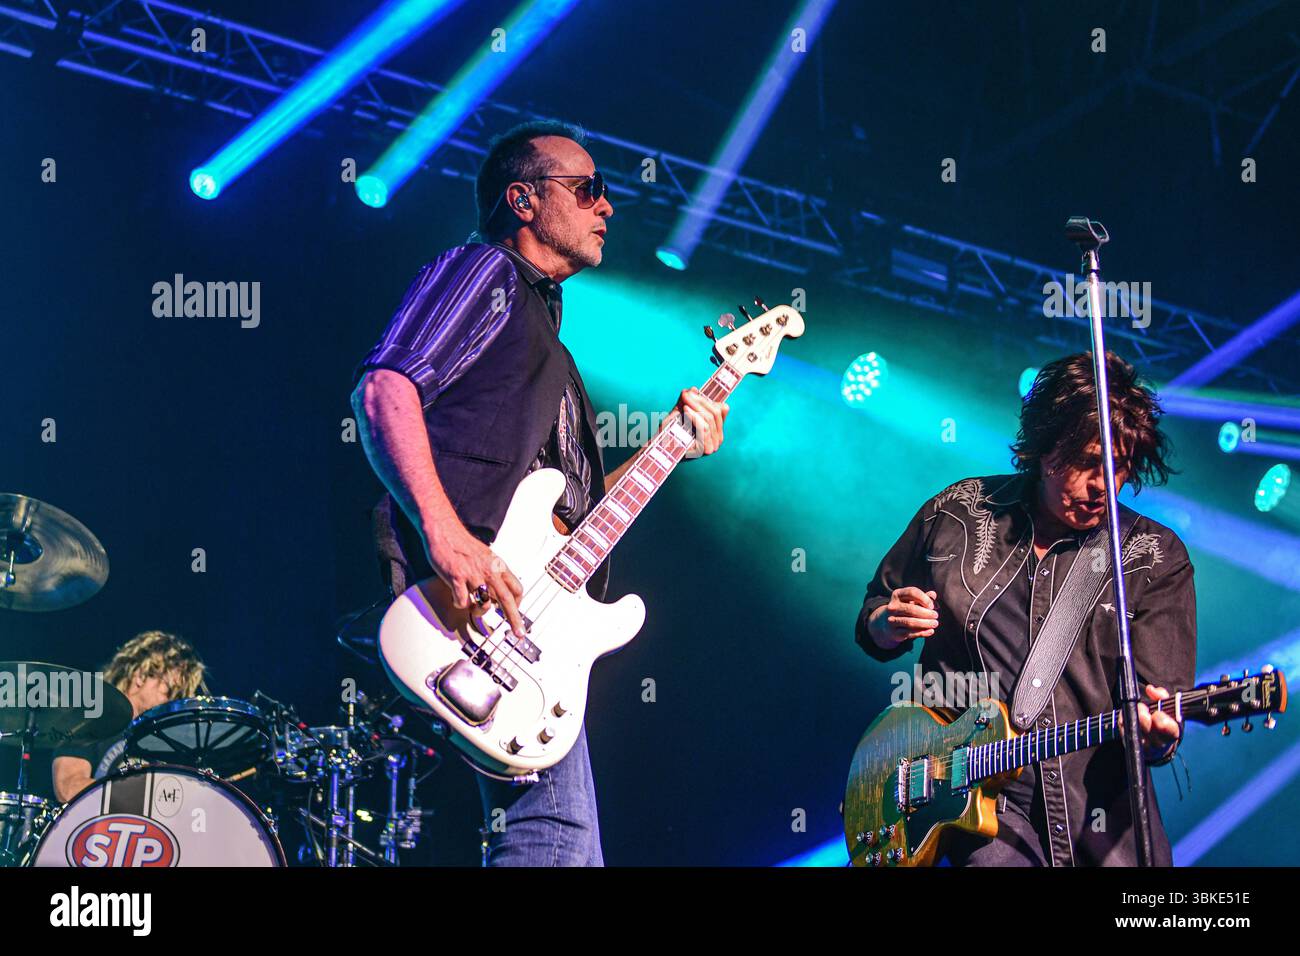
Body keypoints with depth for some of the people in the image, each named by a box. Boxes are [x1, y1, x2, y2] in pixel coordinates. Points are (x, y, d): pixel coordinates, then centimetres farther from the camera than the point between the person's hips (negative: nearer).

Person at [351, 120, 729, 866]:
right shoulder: (485, 273, 4)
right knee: (562, 839, -19)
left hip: (533, 610, 10)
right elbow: (384, 388, -14)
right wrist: (444, 533, -26)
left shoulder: (544, 328, 32)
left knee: (557, 836, 8)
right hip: (479, 605, -10)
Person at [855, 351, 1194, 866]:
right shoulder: (955, 513, 7)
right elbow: (871, 620, 19)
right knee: (997, 856, -27)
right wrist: (888, 626, -4)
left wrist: (1153, 734, -26)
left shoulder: (1157, 557, 3)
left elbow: (1160, 699, -3)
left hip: (1098, 806, 1)